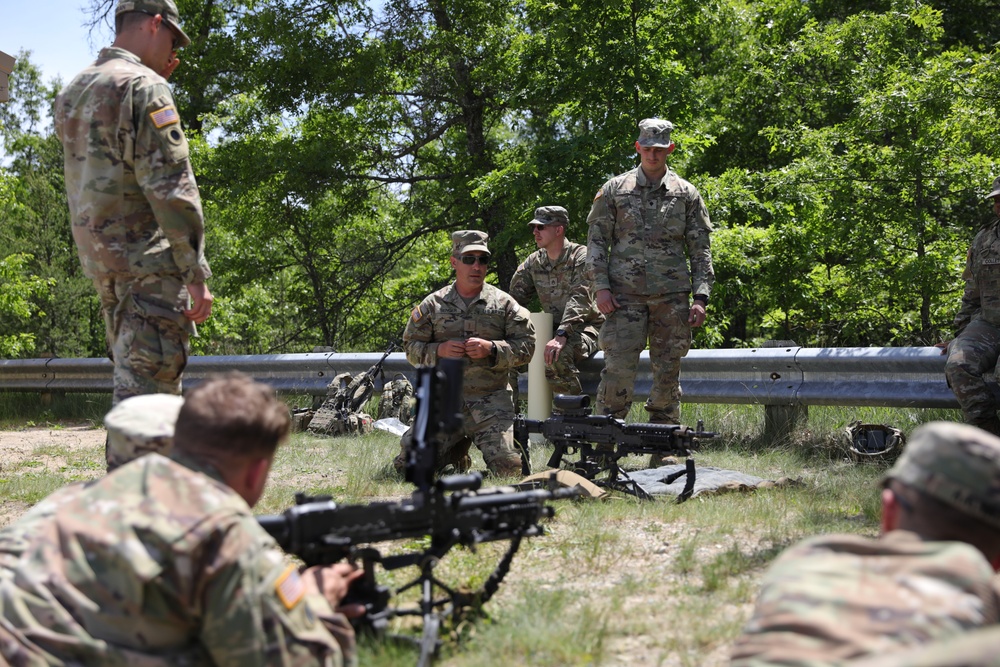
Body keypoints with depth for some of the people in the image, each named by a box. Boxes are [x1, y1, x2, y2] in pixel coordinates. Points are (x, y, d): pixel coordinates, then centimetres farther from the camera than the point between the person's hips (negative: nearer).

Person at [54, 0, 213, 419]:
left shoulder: (72, 93, 17)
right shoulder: (143, 86, -10)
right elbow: (170, 187, -16)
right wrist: (197, 273, -15)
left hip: (98, 259, 9)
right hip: (149, 262, -9)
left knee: (131, 381, 16)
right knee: (148, 387, -9)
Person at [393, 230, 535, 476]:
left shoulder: (503, 303, 6)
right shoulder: (433, 304, 8)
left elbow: (526, 345, 3)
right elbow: (411, 347, 9)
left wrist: (491, 349, -13)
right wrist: (438, 350, -11)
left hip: (491, 400, -1)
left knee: (507, 467, -14)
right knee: (409, 462, -5)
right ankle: (457, 452, 25)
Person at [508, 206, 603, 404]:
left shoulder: (581, 256, -11)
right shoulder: (534, 262, 10)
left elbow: (581, 299, -24)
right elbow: (514, 299, 9)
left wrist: (561, 335, -37)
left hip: (585, 328, -6)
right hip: (553, 329, 7)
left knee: (556, 356, -37)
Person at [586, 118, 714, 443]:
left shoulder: (686, 194, 10)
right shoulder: (614, 190, 8)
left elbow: (700, 250, 9)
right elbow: (597, 240, 6)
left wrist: (700, 297, -1)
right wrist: (601, 286, -6)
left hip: (672, 296, 2)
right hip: (625, 294, -1)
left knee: (668, 372, 5)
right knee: (617, 370, -8)